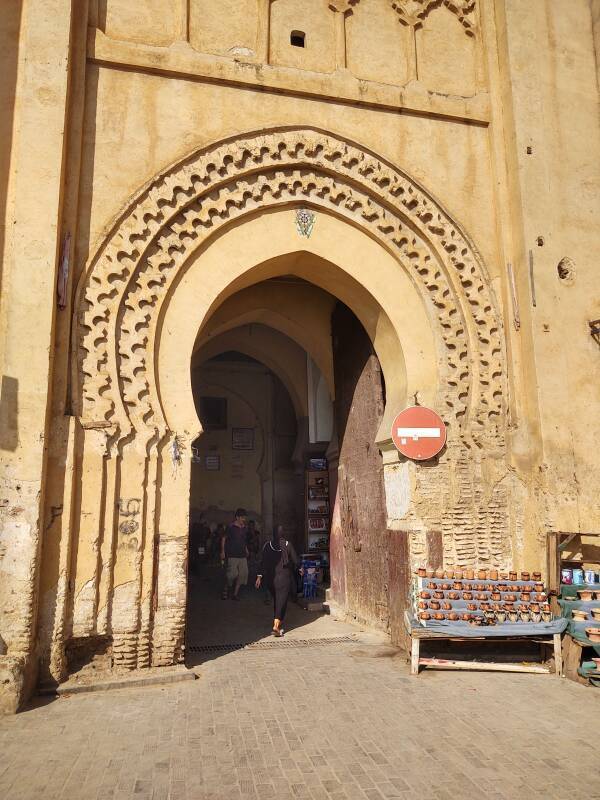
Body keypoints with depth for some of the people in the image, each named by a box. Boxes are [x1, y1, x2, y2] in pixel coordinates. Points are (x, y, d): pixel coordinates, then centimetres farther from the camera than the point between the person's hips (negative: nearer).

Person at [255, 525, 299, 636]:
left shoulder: (267, 545, -2)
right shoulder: (287, 545, -8)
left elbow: (263, 562, -4)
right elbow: (295, 561, -3)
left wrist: (260, 576, -1)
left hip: (270, 578, 3)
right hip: (284, 578, -3)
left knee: (276, 601, 18)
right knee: (282, 601, -3)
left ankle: (278, 624, 26)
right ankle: (276, 625, -17)